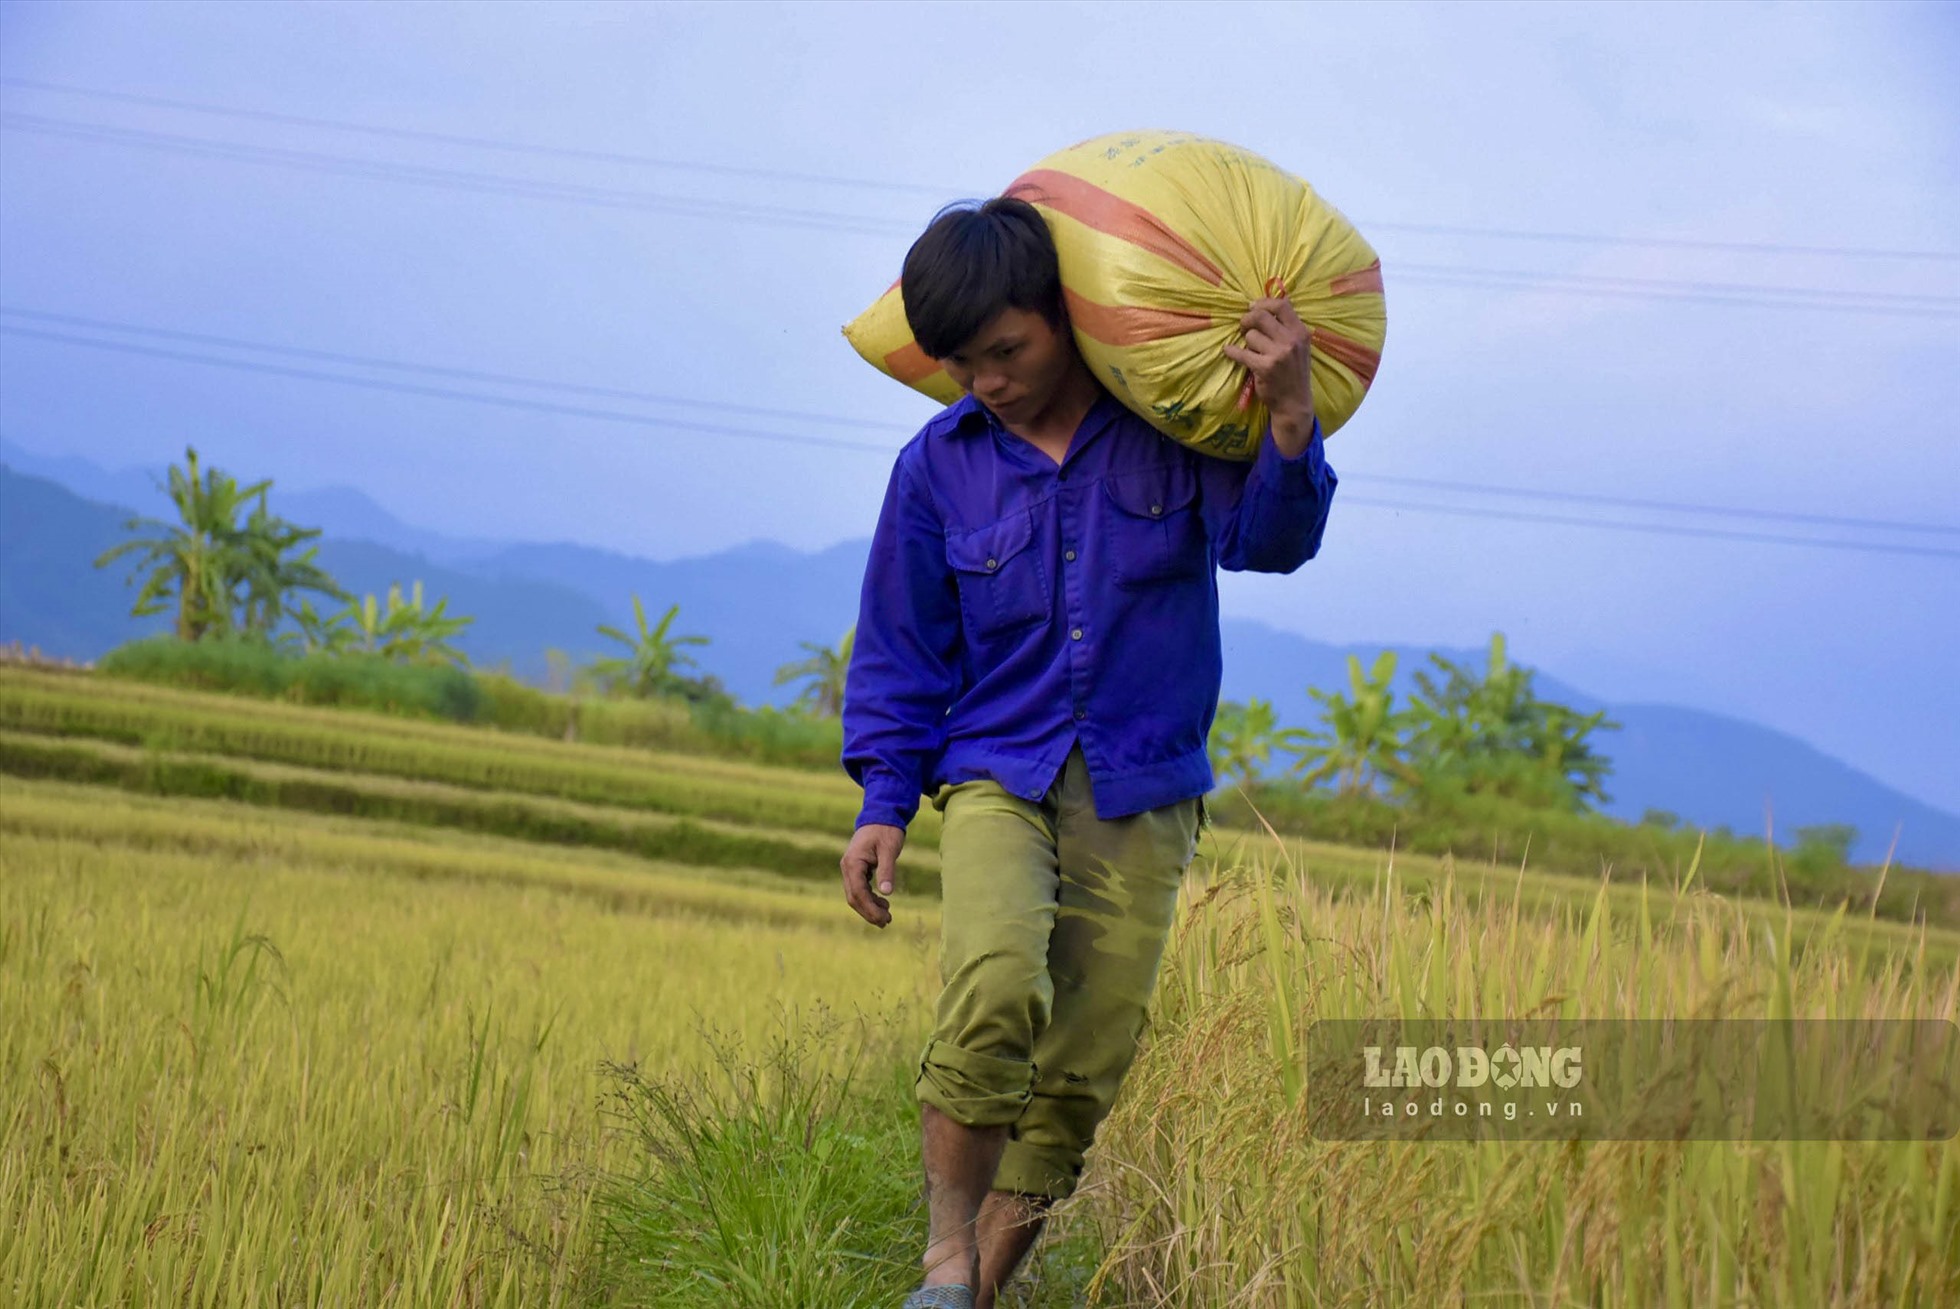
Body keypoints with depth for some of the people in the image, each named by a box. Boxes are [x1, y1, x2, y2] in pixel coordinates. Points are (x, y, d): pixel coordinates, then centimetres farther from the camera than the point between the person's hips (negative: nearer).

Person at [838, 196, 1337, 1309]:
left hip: (1139, 798, 1)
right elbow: (902, 649, 10)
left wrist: (1292, 420, -30)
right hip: (997, 777, 0)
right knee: (996, 985, -28)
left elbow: (1268, 541, -13)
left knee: (1086, 1068, -1)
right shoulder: (939, 465, 3)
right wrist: (884, 805, 3)